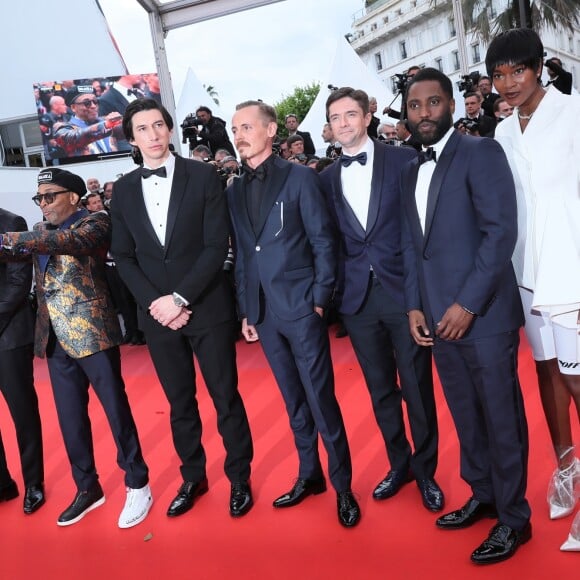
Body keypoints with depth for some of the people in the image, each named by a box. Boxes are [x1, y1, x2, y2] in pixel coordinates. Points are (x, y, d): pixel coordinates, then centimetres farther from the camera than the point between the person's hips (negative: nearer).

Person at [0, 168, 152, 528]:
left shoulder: (95, 223, -6)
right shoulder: (41, 232, 16)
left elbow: (64, 240, -24)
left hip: (92, 332, -6)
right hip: (57, 338, 7)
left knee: (115, 409, 2)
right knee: (70, 417, 12)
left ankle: (138, 485, 17)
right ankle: (87, 488, 28)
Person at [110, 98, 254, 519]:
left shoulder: (204, 176, -4)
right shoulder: (124, 189, 7)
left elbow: (217, 245, -10)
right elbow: (123, 256, 6)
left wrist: (180, 298, -16)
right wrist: (154, 302, -9)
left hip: (207, 308, -3)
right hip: (156, 313, 3)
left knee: (226, 397, 7)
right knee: (180, 402, 15)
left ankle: (240, 478, 26)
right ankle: (193, 477, 33)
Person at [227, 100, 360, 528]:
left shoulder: (300, 177, -3)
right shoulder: (235, 191, 11)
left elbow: (323, 242, -5)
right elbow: (242, 254, 11)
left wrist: (320, 299, -10)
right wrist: (245, 310, 9)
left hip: (301, 306, -5)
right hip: (264, 312, 5)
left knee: (321, 400, 0)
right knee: (294, 401, 15)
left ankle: (342, 485, 17)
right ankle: (309, 476, 30)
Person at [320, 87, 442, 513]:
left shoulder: (404, 160, -1)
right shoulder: (327, 178, 10)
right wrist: (332, 290, 1)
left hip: (404, 291, -3)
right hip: (357, 298, 3)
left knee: (417, 387, 6)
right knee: (380, 389, 14)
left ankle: (425, 470, 27)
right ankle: (399, 464, 33)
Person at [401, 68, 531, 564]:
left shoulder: (481, 152, -6)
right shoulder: (411, 170, 15)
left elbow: (501, 231, -15)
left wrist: (468, 304, -18)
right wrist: (415, 305, 7)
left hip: (483, 314, -6)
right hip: (438, 317, 7)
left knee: (500, 417, 5)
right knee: (465, 415, 17)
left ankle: (514, 517, 22)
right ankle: (483, 496, 35)